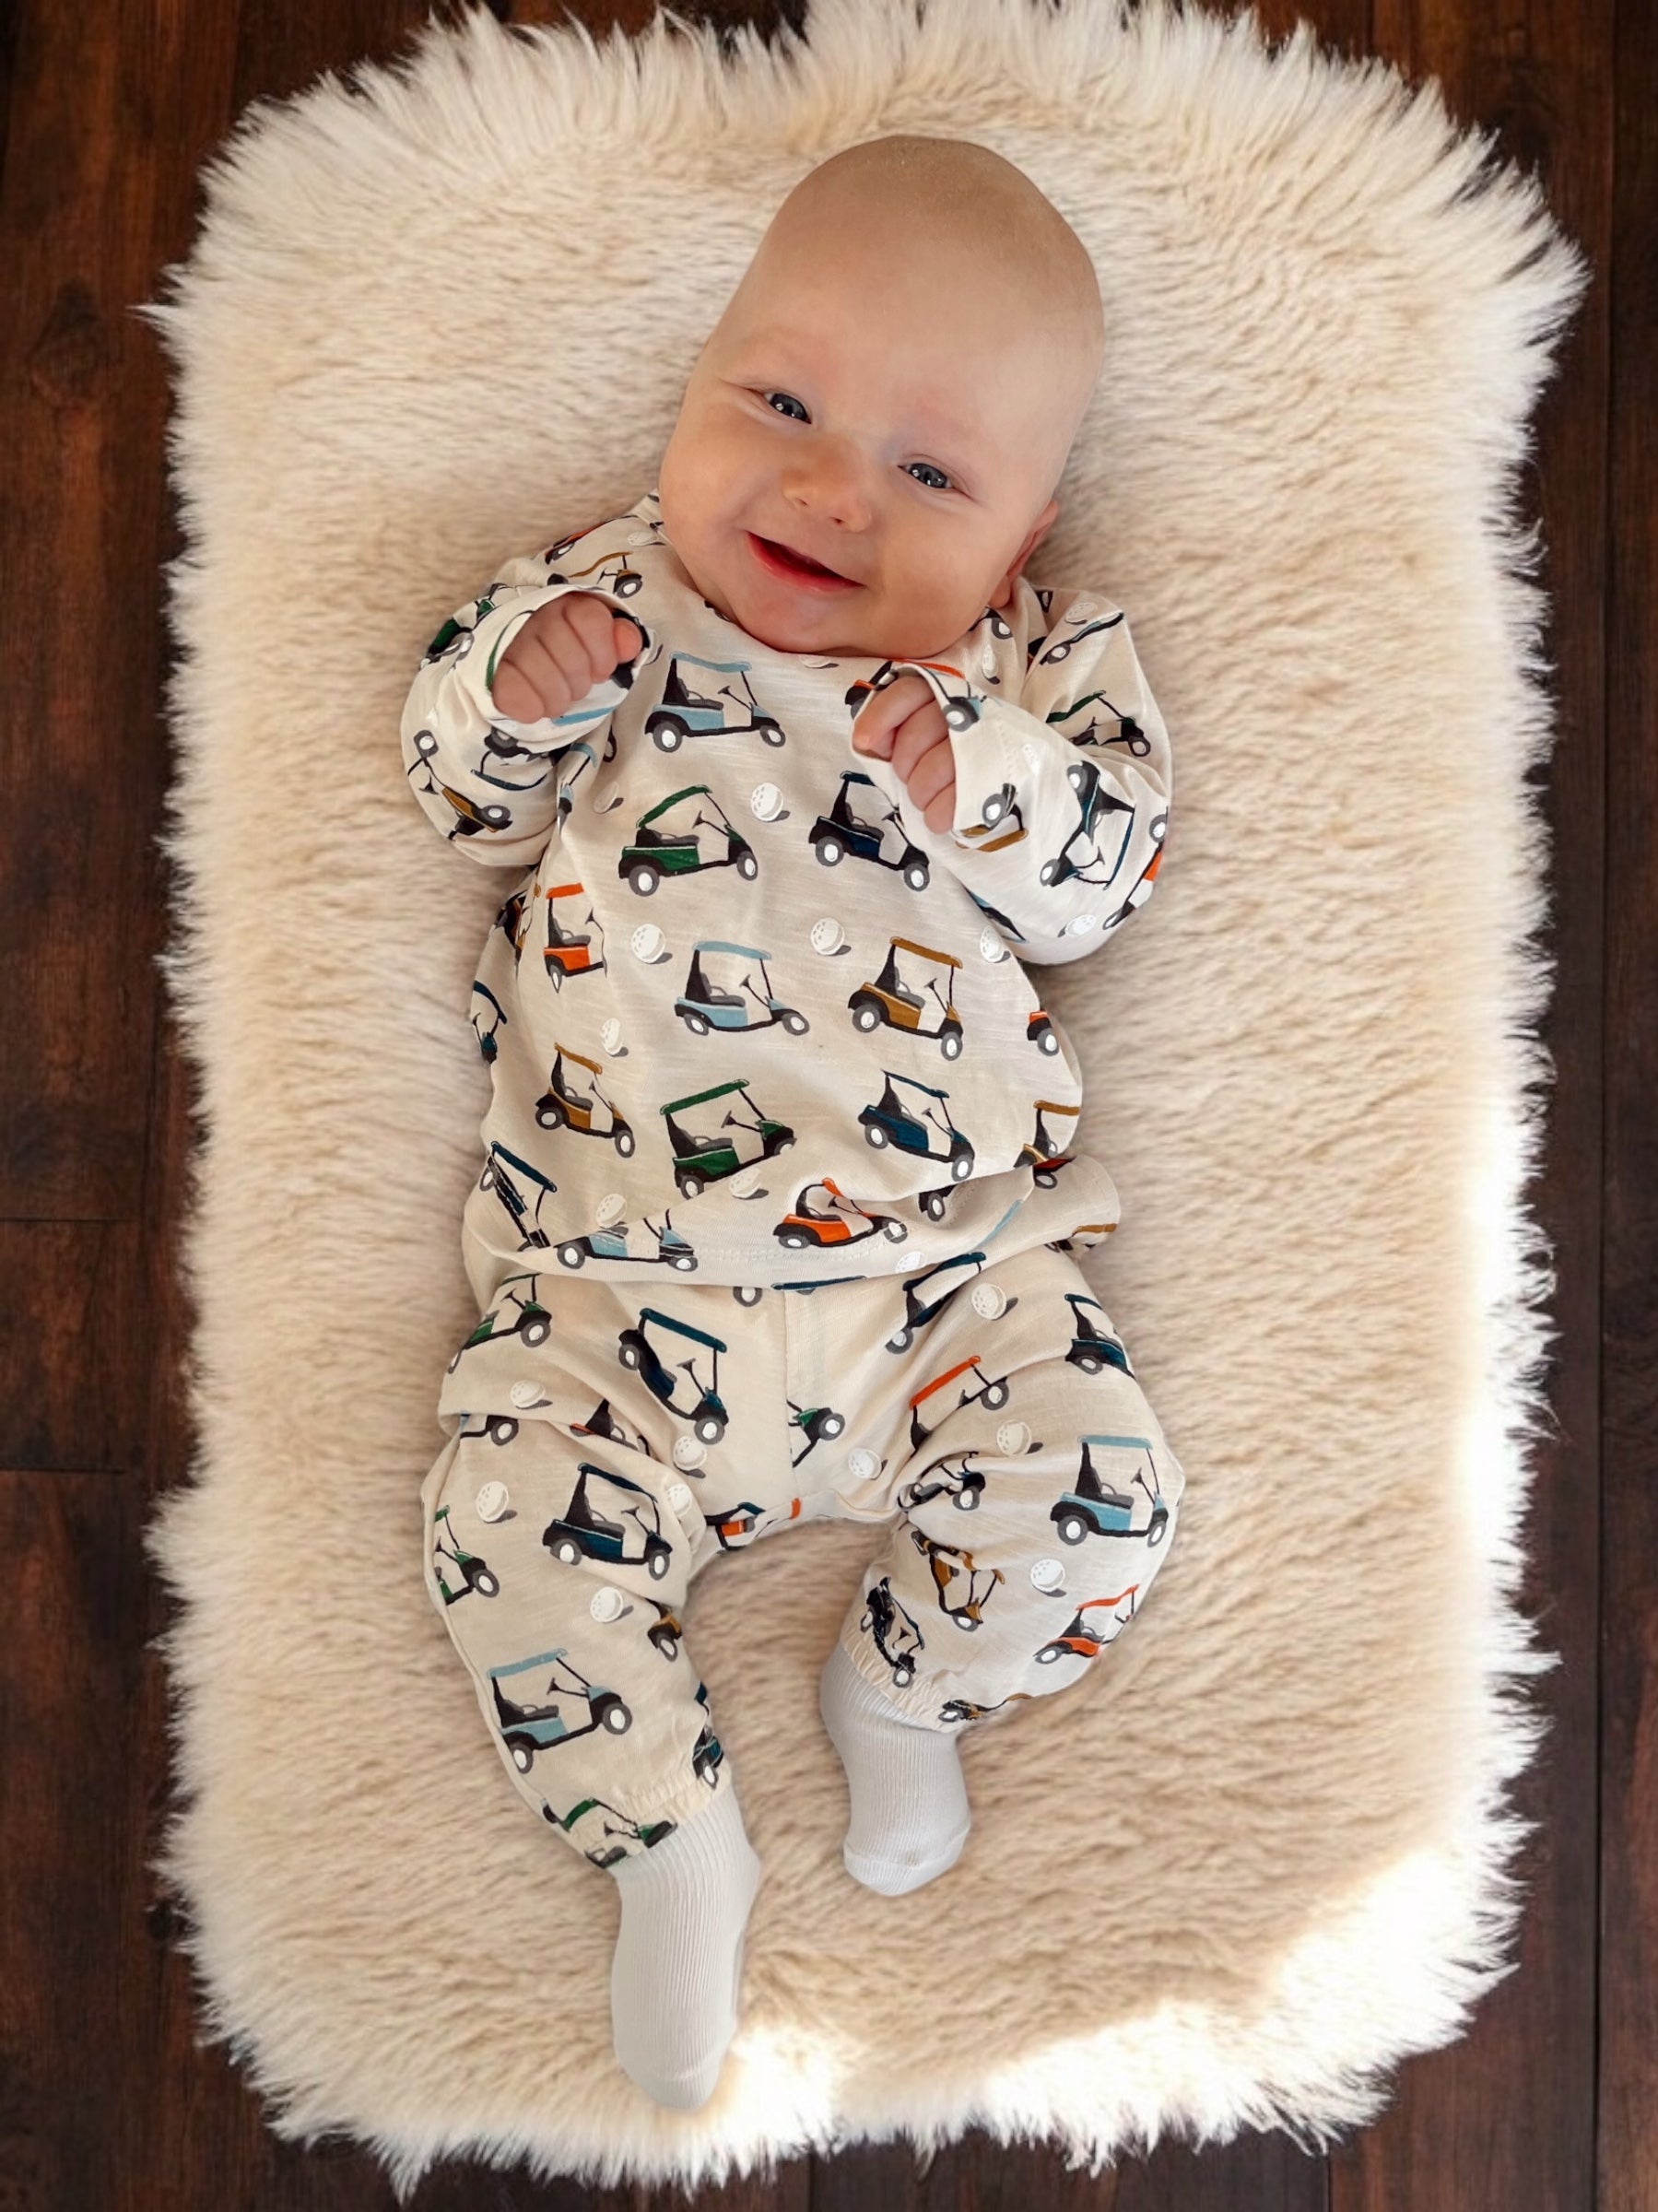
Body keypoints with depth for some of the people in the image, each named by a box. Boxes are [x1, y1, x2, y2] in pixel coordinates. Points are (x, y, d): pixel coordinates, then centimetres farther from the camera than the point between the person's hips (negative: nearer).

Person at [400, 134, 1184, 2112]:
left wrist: (981, 787, -22)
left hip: (950, 1257, 0)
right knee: (510, 1520, -13)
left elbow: (1102, 878, -2)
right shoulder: (606, 596, 7)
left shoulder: (1037, 666, 5)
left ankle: (899, 1687, 19)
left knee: (1089, 1497, -13)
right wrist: (519, 691, -12)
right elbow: (462, 791, 9)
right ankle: (672, 1839, 12)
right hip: (614, 1274, 1)